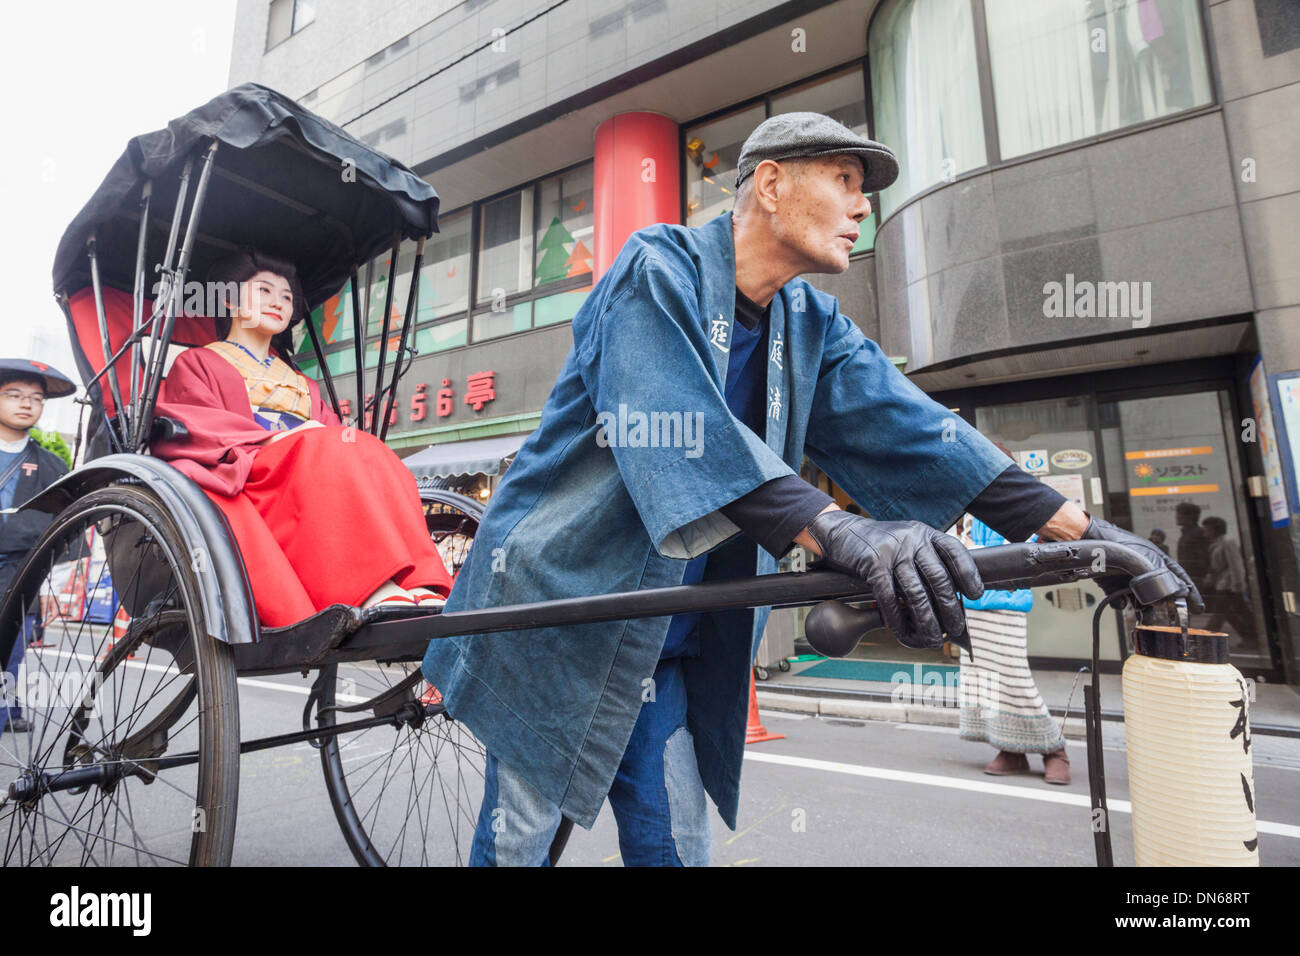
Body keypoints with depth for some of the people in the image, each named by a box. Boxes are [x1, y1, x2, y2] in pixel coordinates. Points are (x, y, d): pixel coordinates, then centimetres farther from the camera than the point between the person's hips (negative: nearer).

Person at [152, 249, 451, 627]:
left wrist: (345, 439, -8)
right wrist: (275, 439, -15)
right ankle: (380, 596, -51)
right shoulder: (196, 363, 22)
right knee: (325, 448, -32)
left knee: (363, 451, -27)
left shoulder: (302, 384, 35)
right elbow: (197, 428, 1)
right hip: (239, 477, -4)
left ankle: (421, 590, -46)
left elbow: (333, 430, 18)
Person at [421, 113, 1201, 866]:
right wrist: (837, 531, -43)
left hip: (664, 649, 6)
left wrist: (1081, 530, -10)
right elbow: (679, 428, -31)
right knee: (518, 841, 8)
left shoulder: (813, 326, 7)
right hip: (558, 608, -5)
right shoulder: (660, 269, -14)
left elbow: (906, 425, -2)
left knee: (676, 845, 12)